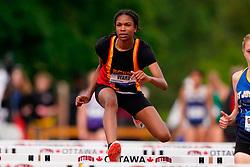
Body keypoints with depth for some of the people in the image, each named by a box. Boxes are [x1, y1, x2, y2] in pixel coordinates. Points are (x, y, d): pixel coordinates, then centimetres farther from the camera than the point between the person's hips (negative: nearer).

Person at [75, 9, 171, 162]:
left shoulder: (142, 49, -23)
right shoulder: (105, 44, -19)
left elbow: (164, 84, -31)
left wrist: (148, 78, -53)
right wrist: (89, 94, -2)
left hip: (132, 93, 1)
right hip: (106, 88, -1)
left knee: (164, 136, -12)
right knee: (111, 101, -41)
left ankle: (137, 118, 24)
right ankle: (113, 146, -63)